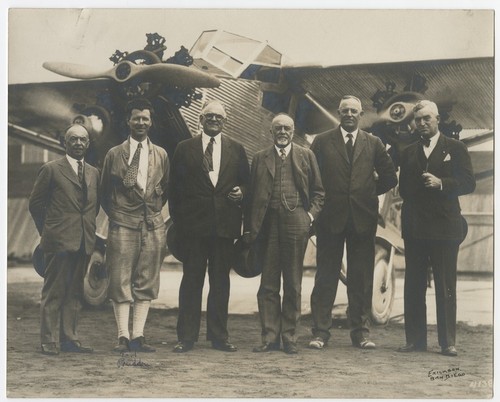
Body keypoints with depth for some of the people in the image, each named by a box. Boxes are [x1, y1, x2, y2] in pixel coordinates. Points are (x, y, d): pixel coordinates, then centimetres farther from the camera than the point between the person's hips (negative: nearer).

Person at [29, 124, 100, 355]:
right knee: (53, 292, -3)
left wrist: (89, 230, 12)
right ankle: (48, 342, 1)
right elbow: (35, 203, 2)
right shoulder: (51, 170, 0)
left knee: (75, 293, 8)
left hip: (84, 241, 5)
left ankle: (69, 339, 14)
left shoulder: (93, 173, 15)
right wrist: (48, 230, 3)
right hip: (59, 240, -5)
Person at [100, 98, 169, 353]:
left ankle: (138, 335, 5)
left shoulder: (161, 155, 11)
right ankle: (123, 336, -2)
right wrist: (114, 214, 6)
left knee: (146, 283, 2)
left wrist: (155, 208, 8)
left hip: (153, 226, 2)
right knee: (120, 282, -5)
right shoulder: (114, 154, 6)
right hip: (123, 225, -2)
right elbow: (105, 191, 12)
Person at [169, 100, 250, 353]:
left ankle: (218, 336, 15)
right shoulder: (185, 148, 7)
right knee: (191, 280, 1)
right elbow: (175, 186, 5)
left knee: (221, 281, 7)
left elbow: (246, 181, 16)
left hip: (225, 225, 2)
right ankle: (186, 337, 6)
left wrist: (241, 192, -6)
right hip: (194, 224, -2)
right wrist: (177, 219, -2)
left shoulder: (236, 150, 12)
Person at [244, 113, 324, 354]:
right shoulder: (260, 158, 12)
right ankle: (270, 337, 7)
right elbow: (253, 196, 10)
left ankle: (289, 337, 10)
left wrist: (311, 214, -3)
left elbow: (318, 191, 12)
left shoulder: (306, 156, 11)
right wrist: (250, 229, 2)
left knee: (293, 284, 3)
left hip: (296, 222, -1)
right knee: (268, 285, 2)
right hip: (268, 223, 1)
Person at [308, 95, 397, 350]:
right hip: (330, 217, -1)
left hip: (362, 217, 1)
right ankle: (320, 332, 5)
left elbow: (390, 177, 13)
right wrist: (320, 200, 0)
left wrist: (369, 193, 8)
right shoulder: (322, 142, 6)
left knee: (361, 279, 4)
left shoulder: (373, 144, 11)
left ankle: (361, 333, 11)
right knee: (325, 278, 1)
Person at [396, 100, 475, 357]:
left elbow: (469, 183, -2)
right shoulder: (408, 153, 17)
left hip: (444, 227, -4)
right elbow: (403, 188, 16)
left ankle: (447, 342, 2)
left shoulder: (455, 148, 5)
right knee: (413, 287, 4)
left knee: (446, 287, -2)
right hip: (414, 228, 4)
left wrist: (441, 183, -15)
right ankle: (415, 339, 10)